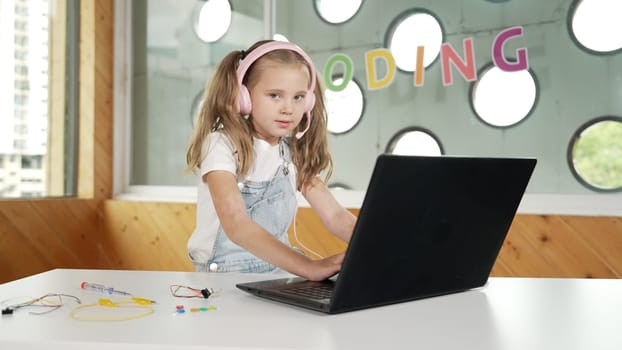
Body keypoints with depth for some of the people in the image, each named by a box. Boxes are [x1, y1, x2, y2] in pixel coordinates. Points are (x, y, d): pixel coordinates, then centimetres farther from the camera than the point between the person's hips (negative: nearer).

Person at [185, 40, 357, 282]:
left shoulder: (295, 152, 3)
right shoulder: (222, 144, -15)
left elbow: (335, 216, -3)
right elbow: (235, 223, -29)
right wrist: (308, 267, -39)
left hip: (279, 269, 6)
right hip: (225, 275, -6)